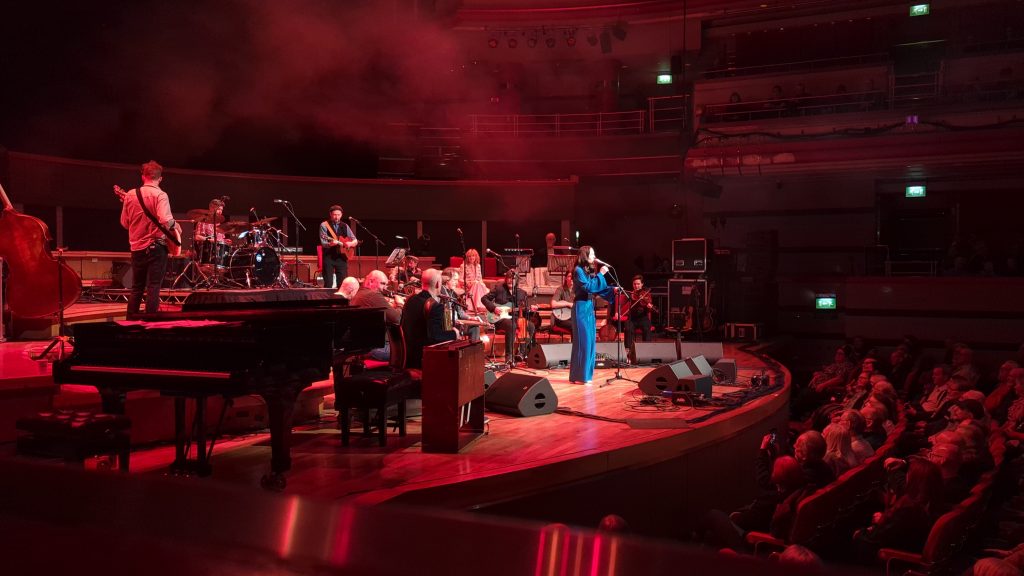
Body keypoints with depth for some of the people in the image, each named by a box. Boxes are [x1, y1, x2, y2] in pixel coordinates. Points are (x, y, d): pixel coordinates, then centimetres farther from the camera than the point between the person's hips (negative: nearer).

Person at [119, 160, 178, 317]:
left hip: (136, 248, 5)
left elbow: (124, 223, 12)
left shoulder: (129, 195, 6)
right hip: (156, 247, -5)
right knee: (153, 288, -2)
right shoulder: (160, 195, -11)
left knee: (136, 288, 15)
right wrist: (174, 225, -4)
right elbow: (165, 220, -24)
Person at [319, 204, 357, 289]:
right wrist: (331, 244, -30)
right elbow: (323, 243, -10)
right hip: (329, 257, -4)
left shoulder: (345, 226, 11)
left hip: (342, 257, 4)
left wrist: (350, 243, -8)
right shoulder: (324, 225, -2)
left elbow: (355, 241, 14)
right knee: (328, 284, -6)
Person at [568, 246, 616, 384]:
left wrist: (612, 290, 2)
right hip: (581, 308, -9)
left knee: (590, 341, 9)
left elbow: (597, 288, 13)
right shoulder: (578, 270, -10)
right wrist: (600, 274, -16)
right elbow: (588, 287, -20)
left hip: (589, 308, 9)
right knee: (583, 341, -8)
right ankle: (579, 376, -4)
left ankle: (585, 374, 15)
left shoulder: (589, 270, 15)